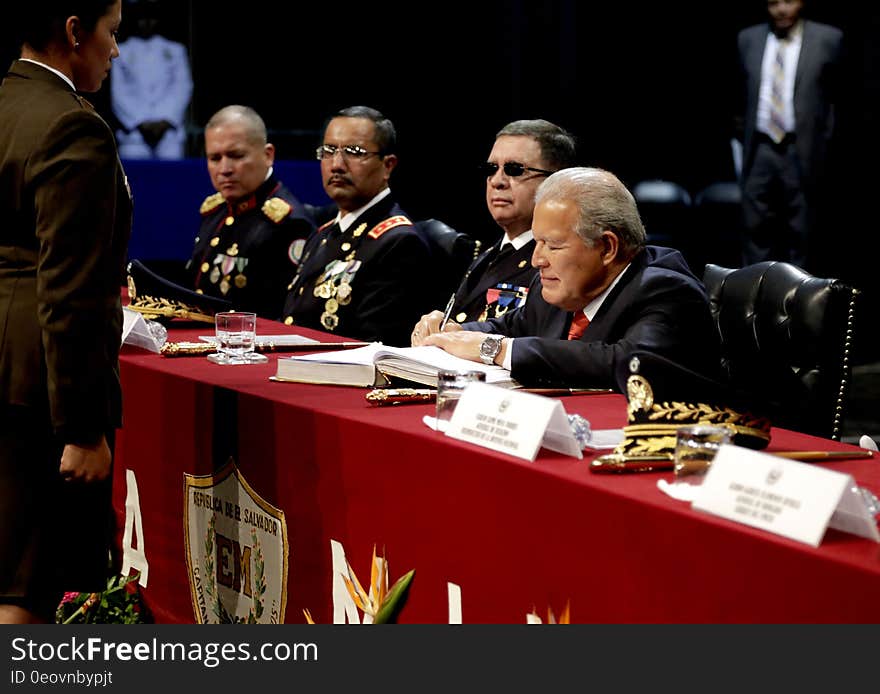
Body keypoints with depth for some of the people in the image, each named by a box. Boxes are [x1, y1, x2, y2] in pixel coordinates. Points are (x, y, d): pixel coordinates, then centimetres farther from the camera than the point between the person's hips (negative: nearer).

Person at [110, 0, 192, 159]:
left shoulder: (175, 50, 16)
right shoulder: (121, 52, 11)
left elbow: (182, 87, 7)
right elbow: (119, 93, 5)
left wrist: (164, 121, -6)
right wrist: (141, 123, -6)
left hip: (169, 132, 1)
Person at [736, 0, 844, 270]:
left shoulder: (827, 39, 0)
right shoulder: (748, 39, 9)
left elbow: (838, 94, 5)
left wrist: (826, 142, 2)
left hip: (802, 150, -2)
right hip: (759, 148, 3)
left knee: (800, 233, 2)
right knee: (756, 227, 0)